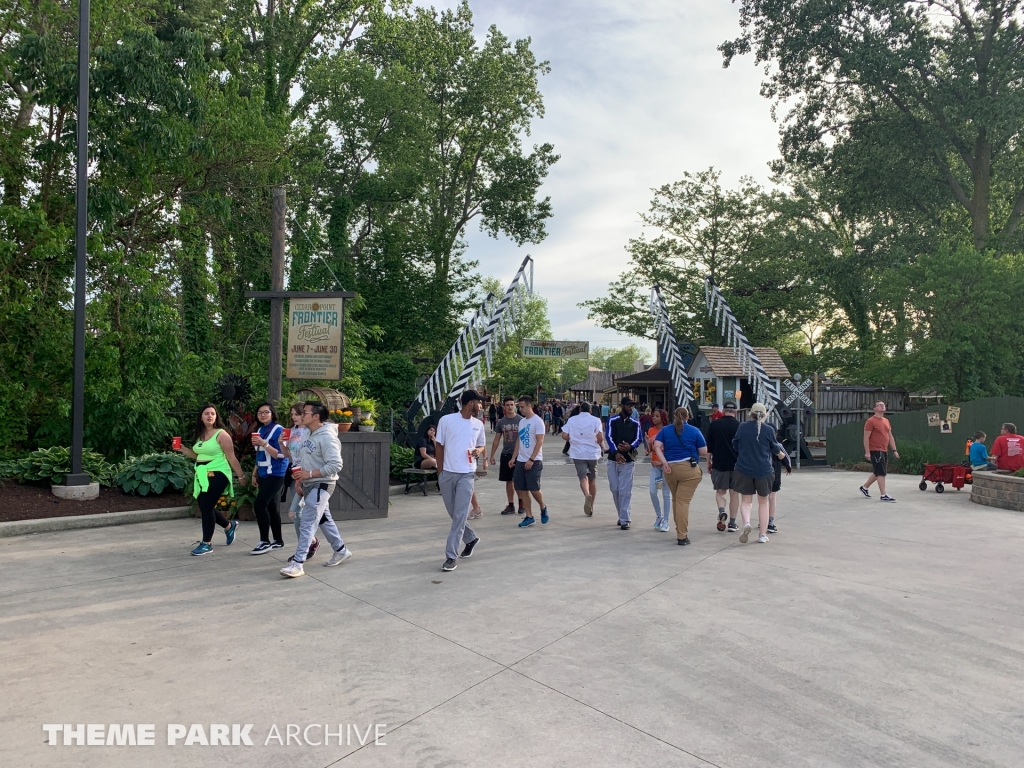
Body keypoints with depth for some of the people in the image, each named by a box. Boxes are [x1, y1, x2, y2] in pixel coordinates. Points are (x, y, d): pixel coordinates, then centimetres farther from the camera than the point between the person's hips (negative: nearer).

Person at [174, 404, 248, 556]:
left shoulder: (221, 434, -10)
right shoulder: (200, 435, 11)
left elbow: (231, 458, -10)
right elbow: (198, 455, 20)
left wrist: (241, 476, -8)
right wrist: (183, 449, 7)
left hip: (217, 475, -8)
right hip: (202, 475, 8)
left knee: (207, 507, -8)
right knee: (204, 507, 12)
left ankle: (207, 544, 4)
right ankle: (229, 526, 36)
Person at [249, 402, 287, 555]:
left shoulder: (278, 430, -11)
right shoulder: (260, 430, 13)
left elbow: (281, 454, -17)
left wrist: (264, 444, -25)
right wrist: (255, 474, 19)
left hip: (275, 474, -8)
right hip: (264, 475, 8)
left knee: (259, 505, -13)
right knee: (271, 507, 10)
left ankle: (265, 541, -4)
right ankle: (278, 541, 17)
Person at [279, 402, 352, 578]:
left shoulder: (327, 437, -19)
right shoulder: (309, 435, 10)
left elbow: (335, 465, -25)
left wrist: (310, 474, -23)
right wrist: (299, 481, 11)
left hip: (321, 485, -10)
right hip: (309, 485, 10)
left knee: (307, 524, -13)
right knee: (324, 520, 19)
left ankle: (297, 563, -12)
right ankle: (341, 550, 33)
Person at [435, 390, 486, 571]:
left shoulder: (478, 424, 7)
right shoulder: (446, 420, -3)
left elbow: (481, 445, 20)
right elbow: (440, 446, 2)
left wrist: (479, 450, -5)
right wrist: (440, 472, -1)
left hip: (467, 474, 1)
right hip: (447, 473, 0)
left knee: (460, 515, -7)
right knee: (454, 513, 11)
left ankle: (451, 556, -5)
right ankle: (471, 538, 37)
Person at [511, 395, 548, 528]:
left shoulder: (537, 421, -11)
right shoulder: (521, 422, 12)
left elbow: (540, 442, -15)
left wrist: (531, 460, -18)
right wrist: (514, 457, 9)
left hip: (534, 461, -8)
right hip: (521, 461, 8)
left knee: (534, 489, -9)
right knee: (521, 489, 5)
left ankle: (543, 508, 19)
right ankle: (529, 517, 13)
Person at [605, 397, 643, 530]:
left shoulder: (635, 422, 6)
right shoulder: (612, 420, 0)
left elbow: (638, 438, -1)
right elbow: (608, 437, -10)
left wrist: (630, 447, -24)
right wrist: (616, 452, -24)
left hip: (628, 460, -1)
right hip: (613, 459, 1)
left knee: (625, 491, -5)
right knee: (614, 489, 8)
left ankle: (624, 520, 0)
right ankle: (622, 515, 24)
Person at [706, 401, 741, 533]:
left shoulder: (714, 424, 0)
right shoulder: (739, 426, -3)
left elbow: (709, 446, 3)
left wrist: (709, 462, 12)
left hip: (718, 464, 0)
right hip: (736, 464, 0)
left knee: (720, 491, 13)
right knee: (734, 493, 8)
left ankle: (721, 511, -14)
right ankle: (732, 523, 10)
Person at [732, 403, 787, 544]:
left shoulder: (742, 427, -3)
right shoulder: (769, 429, -7)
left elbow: (735, 446, 8)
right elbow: (775, 448, 7)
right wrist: (781, 454, 30)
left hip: (744, 469, 0)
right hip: (764, 470, 0)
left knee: (746, 500, 10)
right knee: (763, 502, 15)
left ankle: (746, 523, -18)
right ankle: (762, 534, 17)